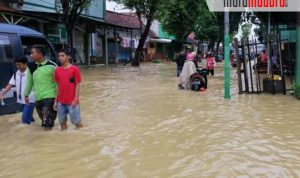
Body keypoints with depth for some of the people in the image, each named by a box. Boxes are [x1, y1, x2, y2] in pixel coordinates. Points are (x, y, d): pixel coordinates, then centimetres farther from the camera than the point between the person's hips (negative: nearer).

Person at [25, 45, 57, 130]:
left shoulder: (51, 66, -11)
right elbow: (30, 81, 18)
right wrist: (26, 94, 22)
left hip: (49, 97, -6)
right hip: (38, 98, 6)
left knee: (47, 124, -9)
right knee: (44, 120, 15)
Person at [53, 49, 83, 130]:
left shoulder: (74, 69, -7)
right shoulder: (57, 70, 7)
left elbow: (77, 85, -7)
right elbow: (58, 86, 11)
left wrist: (75, 99, -12)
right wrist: (55, 101, 8)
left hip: (72, 101, -5)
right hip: (60, 102, 5)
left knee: (77, 122, 2)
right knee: (62, 122, 10)